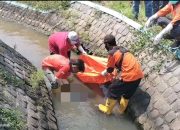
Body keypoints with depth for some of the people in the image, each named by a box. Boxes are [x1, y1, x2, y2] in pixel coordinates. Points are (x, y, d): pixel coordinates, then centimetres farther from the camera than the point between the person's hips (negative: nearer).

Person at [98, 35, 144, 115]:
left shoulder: (112, 53, -7)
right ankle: (122, 109, 45)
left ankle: (107, 109, 29)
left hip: (129, 76, -8)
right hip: (138, 74, 8)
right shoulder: (122, 49, 17)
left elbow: (110, 69, 4)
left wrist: (104, 73, 26)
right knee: (127, 93, 28)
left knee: (113, 90, 13)